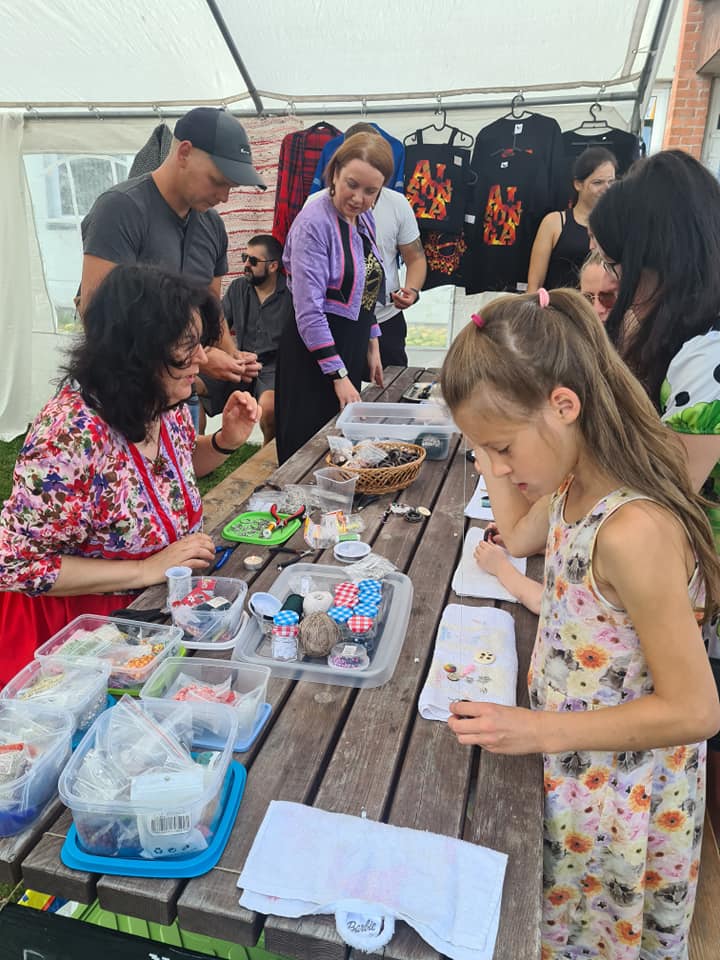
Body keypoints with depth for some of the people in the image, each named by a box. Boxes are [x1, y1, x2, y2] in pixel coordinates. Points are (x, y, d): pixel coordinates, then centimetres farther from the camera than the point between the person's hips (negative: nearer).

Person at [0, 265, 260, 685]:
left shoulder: (168, 402, -8)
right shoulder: (73, 433, -30)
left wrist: (225, 441, -7)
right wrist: (147, 570, -27)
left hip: (159, 603, 6)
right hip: (80, 629, -6)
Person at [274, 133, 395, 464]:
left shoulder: (365, 221, 8)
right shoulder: (314, 223, -17)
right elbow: (309, 310, -22)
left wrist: (372, 345, 16)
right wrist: (338, 375, -22)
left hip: (352, 347, 8)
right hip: (314, 353, -8)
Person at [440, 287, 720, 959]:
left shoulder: (632, 531, -35)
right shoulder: (577, 485, -9)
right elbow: (518, 536, 11)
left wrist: (538, 730, -25)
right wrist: (490, 440, -1)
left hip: (619, 800, -7)